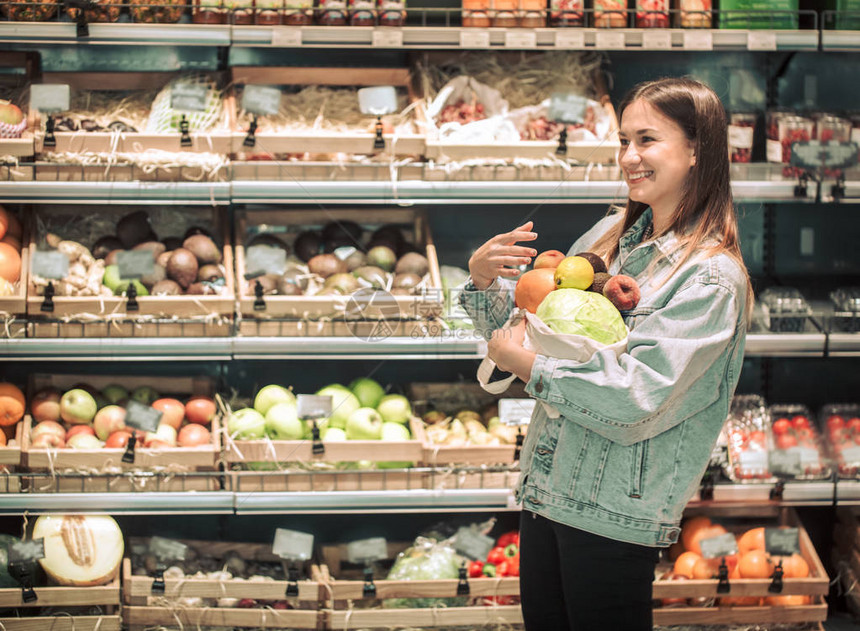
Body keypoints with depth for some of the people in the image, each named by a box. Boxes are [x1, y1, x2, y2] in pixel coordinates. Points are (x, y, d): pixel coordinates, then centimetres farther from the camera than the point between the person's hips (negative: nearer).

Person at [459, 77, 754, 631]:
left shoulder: (712, 279, -14)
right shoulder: (611, 234, 7)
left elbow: (637, 401, -22)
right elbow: (527, 323, 14)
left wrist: (526, 364, -16)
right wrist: (484, 277, -6)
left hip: (614, 516, -7)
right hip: (547, 484, 7)